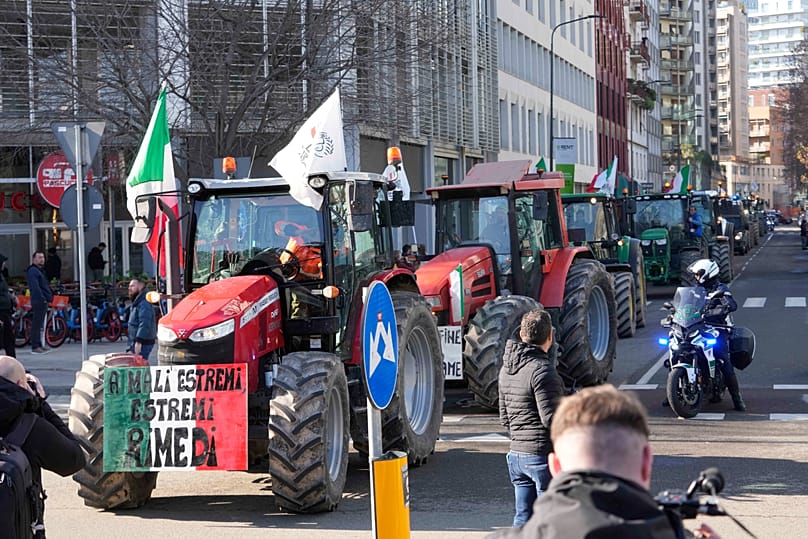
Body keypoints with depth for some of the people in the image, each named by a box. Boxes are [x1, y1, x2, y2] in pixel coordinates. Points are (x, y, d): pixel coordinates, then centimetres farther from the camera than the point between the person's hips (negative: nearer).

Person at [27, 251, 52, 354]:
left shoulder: (40, 270, 23)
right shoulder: (33, 271, -10)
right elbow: (35, 287, -20)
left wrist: (50, 296, 15)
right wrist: (42, 298, -23)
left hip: (43, 301, 10)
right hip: (38, 301, -10)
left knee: (41, 324, 13)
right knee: (37, 324, -9)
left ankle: (39, 345, 19)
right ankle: (35, 347, -8)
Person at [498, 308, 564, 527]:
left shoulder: (507, 368, 10)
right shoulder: (542, 370, -17)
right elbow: (551, 419, -20)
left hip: (516, 454, 8)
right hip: (544, 455, -8)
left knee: (523, 517, 13)